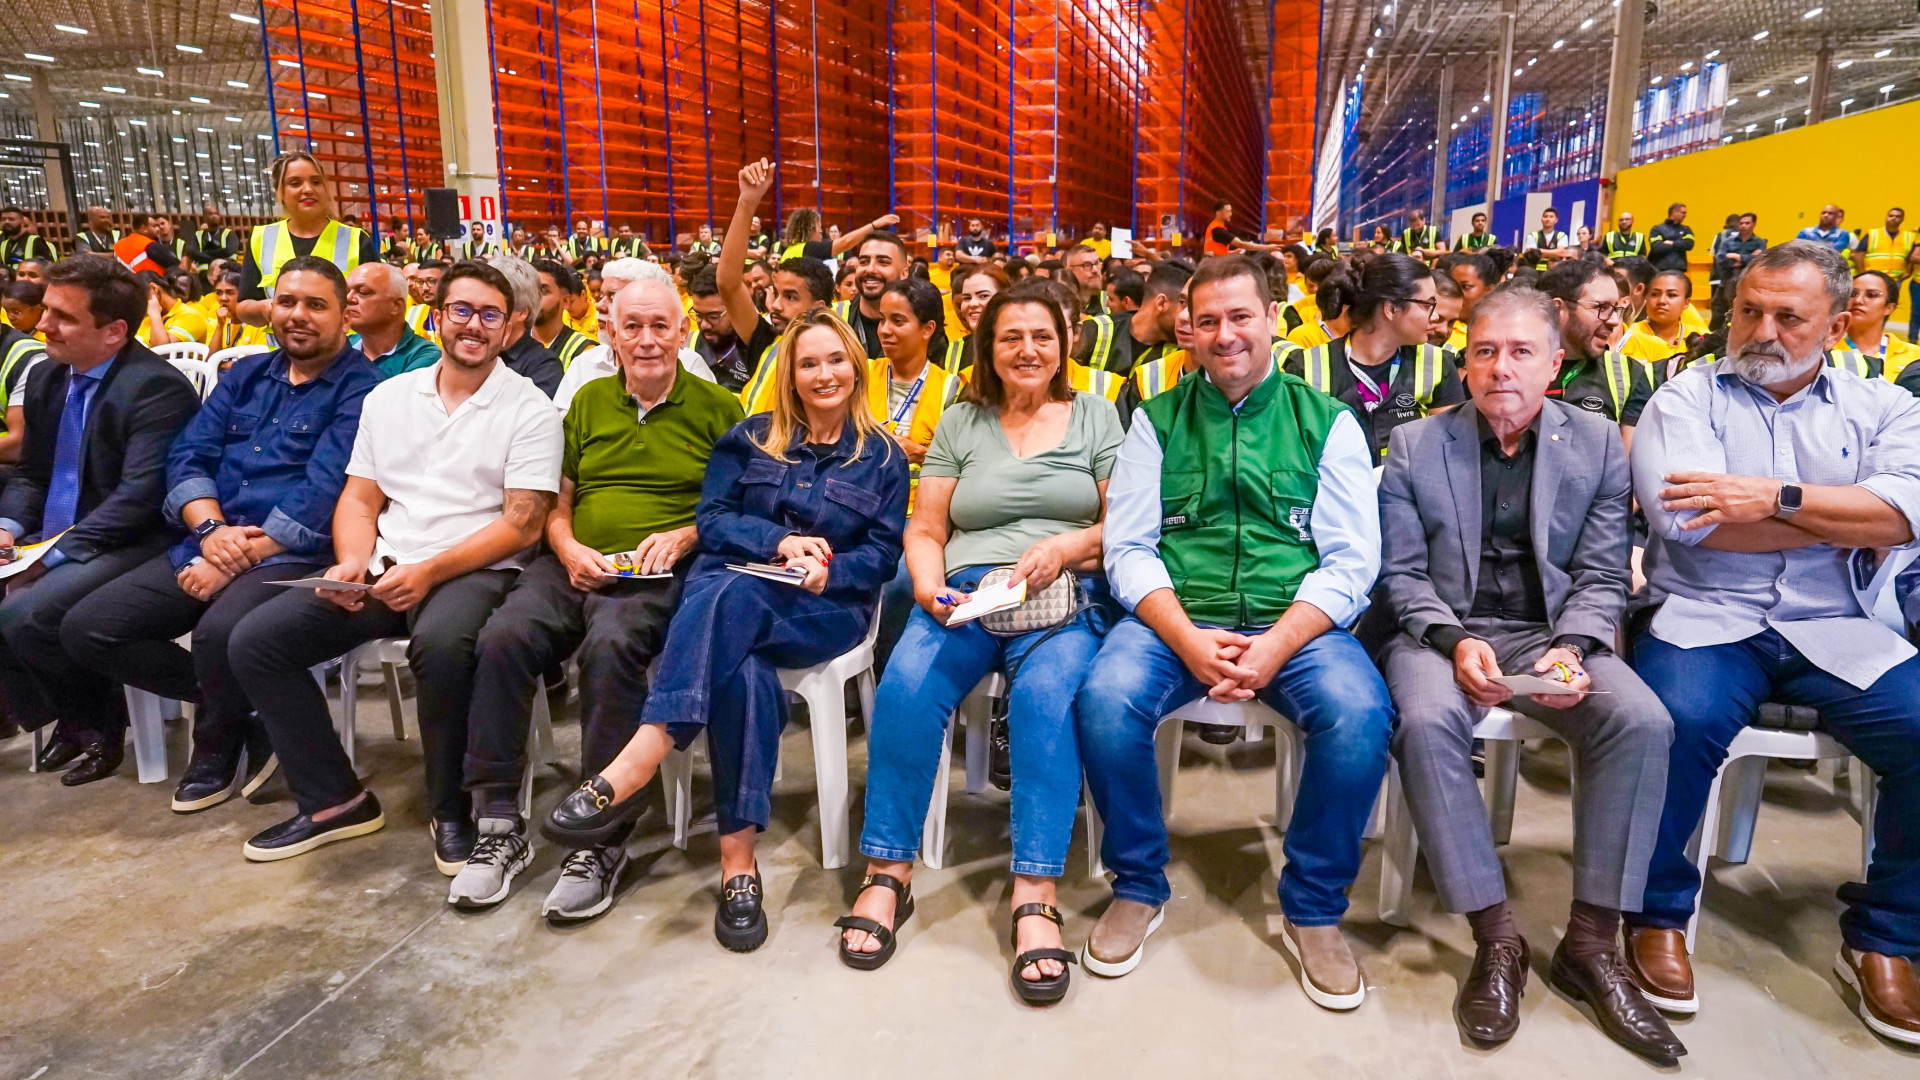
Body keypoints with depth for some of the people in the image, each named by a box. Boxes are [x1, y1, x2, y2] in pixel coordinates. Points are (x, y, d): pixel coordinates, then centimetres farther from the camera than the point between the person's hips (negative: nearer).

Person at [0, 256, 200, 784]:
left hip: (127, 545, -9)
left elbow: (140, 497, -23)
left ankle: (96, 717, 4)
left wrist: (55, 554, -23)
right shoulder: (46, 376, 12)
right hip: (53, 542, 9)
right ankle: (68, 716, 11)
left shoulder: (157, 387, -16)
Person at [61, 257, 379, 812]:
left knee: (220, 632, -35)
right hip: (206, 545, 7)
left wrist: (236, 559, -18)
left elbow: (321, 491, -16)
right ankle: (237, 707, 7)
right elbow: (188, 456, 9)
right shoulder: (245, 374, 17)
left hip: (292, 555, -7)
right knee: (84, 629, -5)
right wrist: (210, 529, -11)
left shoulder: (359, 388, -5)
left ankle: (217, 744, -2)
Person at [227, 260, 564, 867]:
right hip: (384, 569, 6)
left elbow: (521, 524, -9)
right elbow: (359, 500, 15)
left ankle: (451, 810, -13)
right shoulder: (388, 396, 15)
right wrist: (352, 564, -6)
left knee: (440, 642, -37)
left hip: (475, 571, -5)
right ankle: (334, 801, 4)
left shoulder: (529, 409, -1)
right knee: (254, 642, -10)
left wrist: (429, 571, -19)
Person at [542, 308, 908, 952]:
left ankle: (632, 770, -44)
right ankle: (738, 863, -37)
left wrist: (825, 571, -12)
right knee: (745, 674, -37)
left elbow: (883, 554, 7)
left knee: (730, 598, -37)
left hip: (825, 610, -1)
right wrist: (780, 541, -9)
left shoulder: (883, 457, 15)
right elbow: (711, 520, 8)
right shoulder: (749, 438, 18)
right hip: (730, 590, 2)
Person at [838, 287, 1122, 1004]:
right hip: (966, 593, 2)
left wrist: (1064, 547, -12)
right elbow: (925, 532, 15)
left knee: (1048, 692, -35)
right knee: (906, 684, -30)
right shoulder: (960, 423, 18)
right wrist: (928, 587, -6)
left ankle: (1035, 897, -31)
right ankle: (888, 874, -17)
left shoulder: (1096, 417, 15)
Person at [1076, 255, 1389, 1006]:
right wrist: (1188, 638, -14)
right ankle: (1138, 888, -1)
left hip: (1297, 623, 0)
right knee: (1104, 700, -29)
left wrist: (1274, 646, -16)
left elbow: (1351, 561, 2)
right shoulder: (1157, 420, 12)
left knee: (1361, 714, -30)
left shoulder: (1327, 422, 9)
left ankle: (1314, 910, -3)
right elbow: (1127, 548, 4)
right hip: (1177, 616, 1)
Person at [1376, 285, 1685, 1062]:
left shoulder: (1597, 442, 6)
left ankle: (1591, 943, -12)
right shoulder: (1414, 445, 3)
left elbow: (1602, 575, 3)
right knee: (1427, 722, -33)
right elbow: (1402, 574, 0)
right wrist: (1454, 641, -18)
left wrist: (1572, 648, -16)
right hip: (1441, 631, -1)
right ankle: (1496, 941, -19)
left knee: (1643, 721, -26)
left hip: (1550, 630, 2)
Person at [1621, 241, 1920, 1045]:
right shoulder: (1686, 398, 5)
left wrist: (1779, 498, -15)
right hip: (1704, 616, -3)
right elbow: (1690, 520, -12)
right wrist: (1851, 517, -4)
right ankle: (1658, 915, -5)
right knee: (1681, 722, -32)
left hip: (1834, 628, 3)